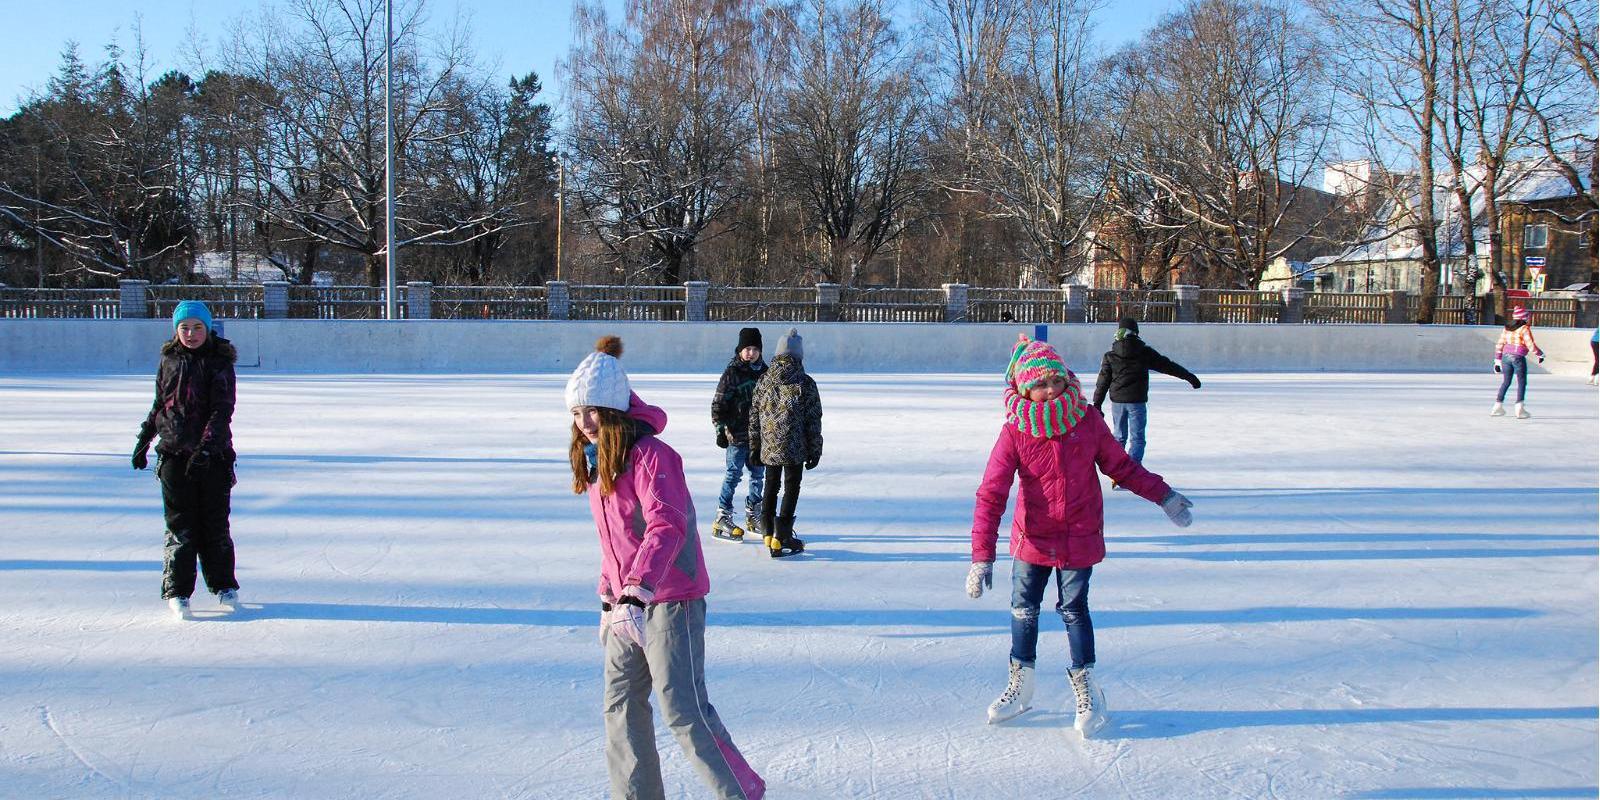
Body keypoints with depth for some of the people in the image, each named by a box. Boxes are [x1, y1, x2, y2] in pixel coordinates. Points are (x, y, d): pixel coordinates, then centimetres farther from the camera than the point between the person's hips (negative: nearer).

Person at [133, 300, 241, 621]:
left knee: (215, 522, 5)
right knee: (180, 524, 2)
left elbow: (223, 410, -11)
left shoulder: (220, 362, -4)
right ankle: (176, 591, 10)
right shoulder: (169, 360, 8)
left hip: (213, 454, -2)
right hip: (174, 453, 2)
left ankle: (224, 585, 19)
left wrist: (205, 447, -21)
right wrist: (143, 439, 20)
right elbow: (159, 404, 20)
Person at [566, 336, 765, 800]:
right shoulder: (596, 461, 10)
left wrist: (636, 593, -41)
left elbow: (666, 526, -31)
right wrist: (610, 597, 19)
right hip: (628, 603, 8)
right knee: (621, 707, 11)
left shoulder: (650, 456, -18)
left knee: (683, 709, -7)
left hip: (671, 600, -8)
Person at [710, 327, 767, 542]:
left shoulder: (764, 371, 10)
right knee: (733, 474, -4)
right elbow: (718, 403, -7)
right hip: (737, 434, -6)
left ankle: (753, 517, 23)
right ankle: (723, 518, 3)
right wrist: (721, 429, -12)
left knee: (758, 474, 11)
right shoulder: (732, 372, -8)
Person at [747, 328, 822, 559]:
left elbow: (754, 417, 6)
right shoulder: (805, 383, -10)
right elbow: (814, 421, -6)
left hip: (769, 448, 4)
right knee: (791, 488, 5)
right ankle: (781, 538, 2)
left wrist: (754, 448, 15)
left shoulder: (764, 381, 1)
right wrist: (815, 451, 3)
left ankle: (768, 534, 21)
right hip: (795, 449, -4)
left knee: (771, 486, 18)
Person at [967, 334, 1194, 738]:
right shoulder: (1015, 433, -15)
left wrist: (1163, 496, 8)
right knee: (1023, 609, 13)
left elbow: (1121, 466, 7)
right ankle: (1021, 682, 32)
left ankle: (1085, 688, 21)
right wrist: (982, 557, -24)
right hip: (1032, 538, 1)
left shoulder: (1088, 420, -10)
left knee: (1074, 609, 4)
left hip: (1080, 539, -1)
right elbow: (991, 496, -18)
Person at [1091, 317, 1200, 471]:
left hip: (1117, 401, 2)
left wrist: (1097, 404, 9)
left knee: (1119, 437, 15)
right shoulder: (1145, 352, -4)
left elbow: (1103, 382, 2)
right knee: (1137, 438, 3)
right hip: (1137, 401, -2)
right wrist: (1189, 376, 11)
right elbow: (1167, 365, 3)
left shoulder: (1110, 356, 0)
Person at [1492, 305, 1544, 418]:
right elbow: (1531, 345, -11)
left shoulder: (1507, 328, 10)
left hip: (1506, 357, 6)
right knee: (1522, 382, 2)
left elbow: (1499, 345, 12)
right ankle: (1519, 409, -3)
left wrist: (1497, 361, 17)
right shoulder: (1524, 329, -9)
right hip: (1518, 357, -6)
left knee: (1505, 382, 14)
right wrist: (1541, 354, 6)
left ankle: (1498, 406, 14)